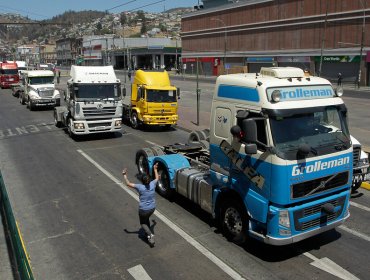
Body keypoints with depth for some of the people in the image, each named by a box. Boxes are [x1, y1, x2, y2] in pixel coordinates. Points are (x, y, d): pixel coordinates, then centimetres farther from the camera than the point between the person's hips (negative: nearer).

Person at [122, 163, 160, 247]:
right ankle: (149, 233, 36)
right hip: (152, 208, 5)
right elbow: (157, 178, 11)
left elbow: (128, 184, -14)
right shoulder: (152, 184, -12)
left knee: (143, 223, 17)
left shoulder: (140, 187, -23)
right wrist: (155, 169, 23)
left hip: (143, 210, -4)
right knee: (146, 219, 31)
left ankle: (150, 235, -3)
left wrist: (124, 175, -3)